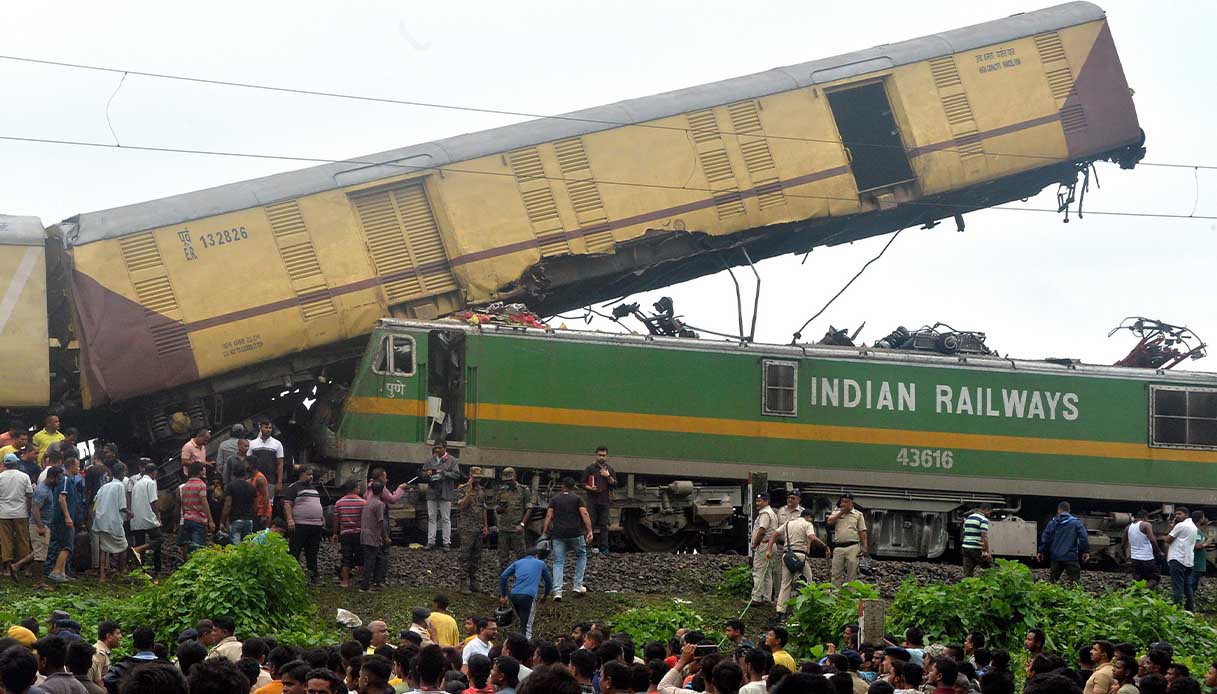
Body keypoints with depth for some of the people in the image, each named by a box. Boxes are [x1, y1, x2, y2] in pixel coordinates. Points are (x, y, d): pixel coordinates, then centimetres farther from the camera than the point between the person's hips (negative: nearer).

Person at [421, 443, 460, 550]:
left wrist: (444, 473, -17)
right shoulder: (430, 460, 12)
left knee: (446, 519, 0)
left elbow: (456, 474, -6)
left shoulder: (452, 461, 2)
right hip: (432, 493, 3)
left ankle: (446, 542, 4)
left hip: (446, 493, -3)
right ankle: (430, 542, 8)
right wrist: (427, 474, -8)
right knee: (431, 518, 4)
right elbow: (423, 474, 15)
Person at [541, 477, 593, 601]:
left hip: (558, 535, 1)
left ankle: (557, 591, -11)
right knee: (581, 556, 21)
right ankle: (578, 586, 15)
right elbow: (584, 514, -7)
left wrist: (544, 533, 3)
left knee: (558, 562, 3)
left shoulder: (555, 499, 9)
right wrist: (590, 531, -8)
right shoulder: (577, 498, 4)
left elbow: (549, 516, 1)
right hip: (576, 534, -1)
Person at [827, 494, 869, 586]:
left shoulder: (858, 514, 9)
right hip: (838, 547, 2)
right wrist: (841, 512, -3)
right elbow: (829, 522, -3)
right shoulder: (836, 513, 16)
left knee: (852, 574, -3)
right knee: (836, 573, 0)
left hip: (852, 547, -2)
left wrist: (864, 547, -5)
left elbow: (862, 532, 5)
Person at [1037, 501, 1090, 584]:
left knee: (1052, 580, 14)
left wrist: (1041, 551, 11)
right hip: (1071, 557, -3)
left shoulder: (1052, 523, 7)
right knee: (1075, 581, -4)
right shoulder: (1076, 523, 0)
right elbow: (1083, 538, -6)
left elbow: (1045, 538, 5)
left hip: (1055, 558, 3)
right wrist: (1086, 551, -1)